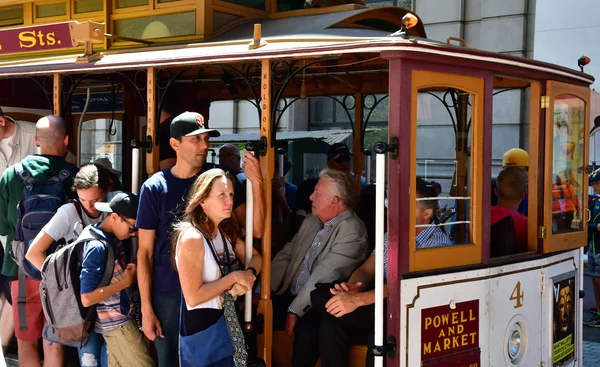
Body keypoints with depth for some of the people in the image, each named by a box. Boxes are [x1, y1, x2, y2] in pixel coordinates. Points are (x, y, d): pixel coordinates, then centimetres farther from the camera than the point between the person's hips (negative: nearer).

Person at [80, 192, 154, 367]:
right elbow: (87, 298, -25)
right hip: (116, 323, -9)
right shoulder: (97, 247, -21)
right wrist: (126, 282, -19)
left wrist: (131, 272, -1)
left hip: (122, 318, 9)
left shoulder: (115, 239, 5)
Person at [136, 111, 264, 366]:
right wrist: (146, 309, -7)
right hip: (168, 295, -1)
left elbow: (255, 230, -9)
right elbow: (145, 252, -4)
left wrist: (256, 182, -21)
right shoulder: (155, 187, -7)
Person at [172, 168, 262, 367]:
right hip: (202, 327, -8)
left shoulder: (226, 231, 6)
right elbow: (193, 297, -25)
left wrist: (248, 275, -10)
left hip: (227, 321, 8)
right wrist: (234, 277, -19)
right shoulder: (191, 238, -22)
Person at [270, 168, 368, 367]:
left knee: (305, 331, -35)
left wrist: (295, 311, -18)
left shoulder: (351, 229, -14)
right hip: (290, 296, 8)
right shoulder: (311, 221, 13)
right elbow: (285, 256, 13)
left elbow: (324, 276, -19)